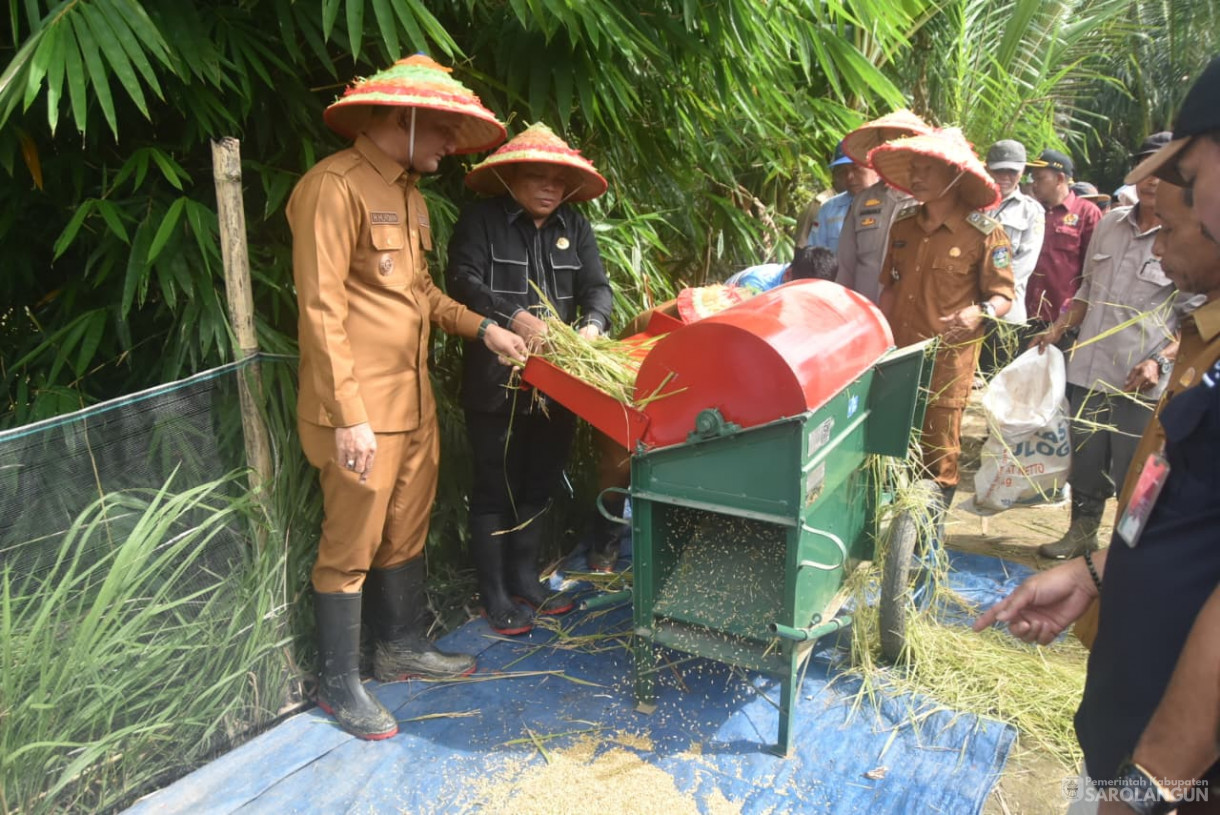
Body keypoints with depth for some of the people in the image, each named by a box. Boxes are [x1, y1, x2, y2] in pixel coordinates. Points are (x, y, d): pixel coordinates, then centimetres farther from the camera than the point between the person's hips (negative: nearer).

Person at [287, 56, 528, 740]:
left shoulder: (408, 191, 15)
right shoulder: (335, 186, -15)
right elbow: (322, 311, -19)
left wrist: (482, 327, 11)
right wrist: (349, 417, -21)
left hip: (415, 400, 9)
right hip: (362, 410, -9)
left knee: (407, 531, 19)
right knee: (351, 547, 3)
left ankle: (403, 645, 37)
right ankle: (340, 685, 20)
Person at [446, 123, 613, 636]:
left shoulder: (573, 226, 12)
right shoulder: (481, 220, -3)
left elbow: (596, 286, 4)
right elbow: (463, 281, -15)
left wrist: (592, 325, -18)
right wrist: (515, 318, -27)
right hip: (497, 382, -5)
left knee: (540, 485, 15)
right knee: (496, 489, 4)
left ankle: (526, 582, 32)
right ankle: (495, 597, 17)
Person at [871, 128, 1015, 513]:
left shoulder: (985, 233, -7)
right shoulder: (903, 225, 9)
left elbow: (1003, 297, -5)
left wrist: (980, 312, -27)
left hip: (947, 360, -4)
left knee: (938, 455, 5)